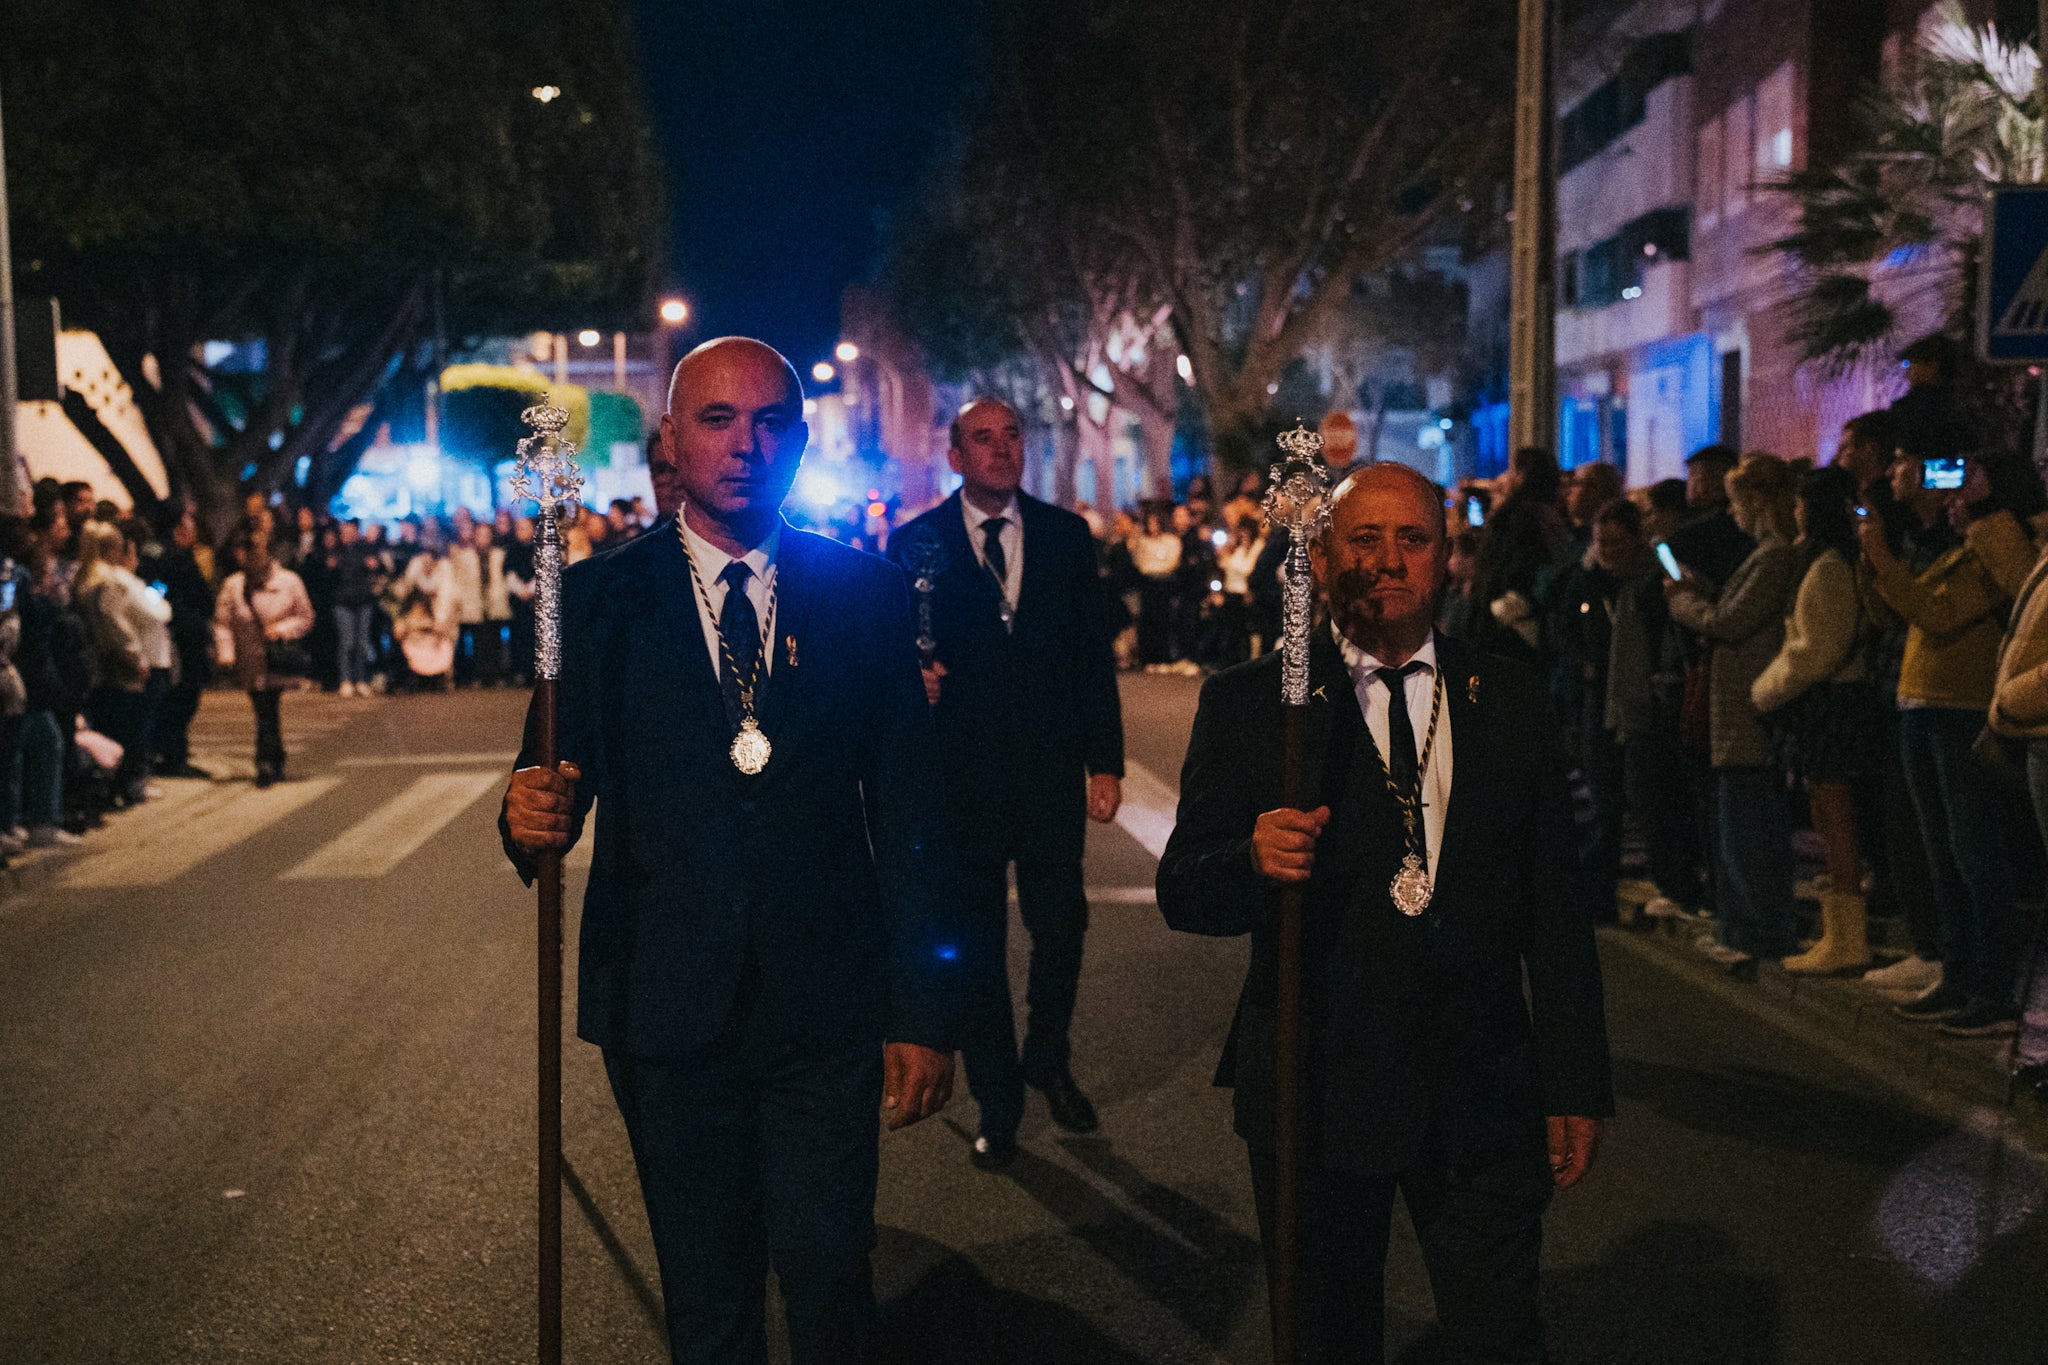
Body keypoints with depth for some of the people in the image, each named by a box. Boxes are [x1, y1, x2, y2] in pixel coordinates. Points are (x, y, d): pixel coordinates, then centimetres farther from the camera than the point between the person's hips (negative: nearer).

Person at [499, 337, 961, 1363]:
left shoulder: (866, 595, 1)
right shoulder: (597, 598, 1)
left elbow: (910, 815, 0)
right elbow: (558, 774, 1)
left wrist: (925, 1012, -2)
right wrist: (531, 818, -24)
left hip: (827, 1007, 0)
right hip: (668, 1002, 1)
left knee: (830, 1279, 5)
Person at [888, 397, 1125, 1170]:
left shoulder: (1066, 536, 5)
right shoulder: (916, 544, 0)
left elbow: (1095, 655, 5)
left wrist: (1105, 762, 1)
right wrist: (915, 679, -21)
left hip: (1052, 772, 2)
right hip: (961, 773, -1)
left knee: (1061, 930, 8)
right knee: (977, 946, 8)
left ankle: (1048, 1062, 36)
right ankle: (996, 1102, 25)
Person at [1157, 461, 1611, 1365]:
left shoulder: (1511, 699, 5)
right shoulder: (1247, 704, -2)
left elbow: (1553, 907, 6)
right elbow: (1182, 892, -4)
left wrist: (1575, 1084, 5)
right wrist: (1255, 860, -26)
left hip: (1484, 1095, 1)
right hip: (1318, 1092, -1)